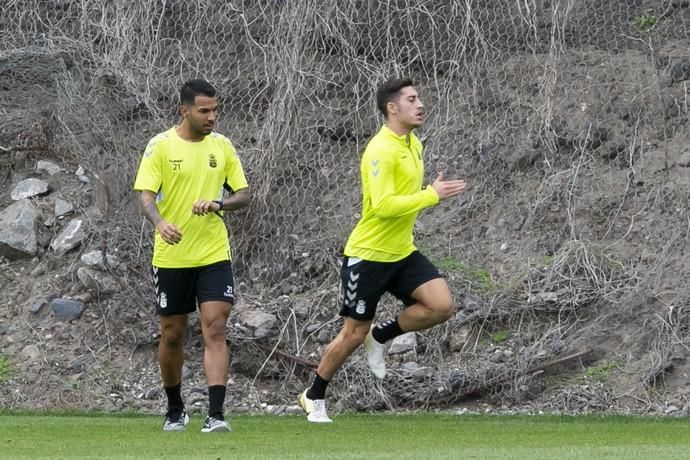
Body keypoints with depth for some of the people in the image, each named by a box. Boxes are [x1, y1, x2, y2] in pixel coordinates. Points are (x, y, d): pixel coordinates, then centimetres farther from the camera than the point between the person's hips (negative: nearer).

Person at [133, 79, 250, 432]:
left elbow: (243, 194, 8)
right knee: (172, 335, 9)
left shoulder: (221, 146, 4)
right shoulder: (161, 146, -5)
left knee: (215, 330, -11)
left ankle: (215, 415, -16)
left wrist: (216, 204, -13)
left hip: (214, 256, 1)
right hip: (171, 257, -1)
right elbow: (145, 196, -11)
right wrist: (161, 223, -32)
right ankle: (175, 410, 28)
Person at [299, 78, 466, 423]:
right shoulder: (381, 150, -20)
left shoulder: (413, 145, 9)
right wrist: (432, 195, -27)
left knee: (442, 305, -13)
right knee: (354, 333, 0)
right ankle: (314, 397, 21)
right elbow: (383, 205, -29)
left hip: (402, 252, 8)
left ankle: (381, 337, 11)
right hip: (367, 255, -7)